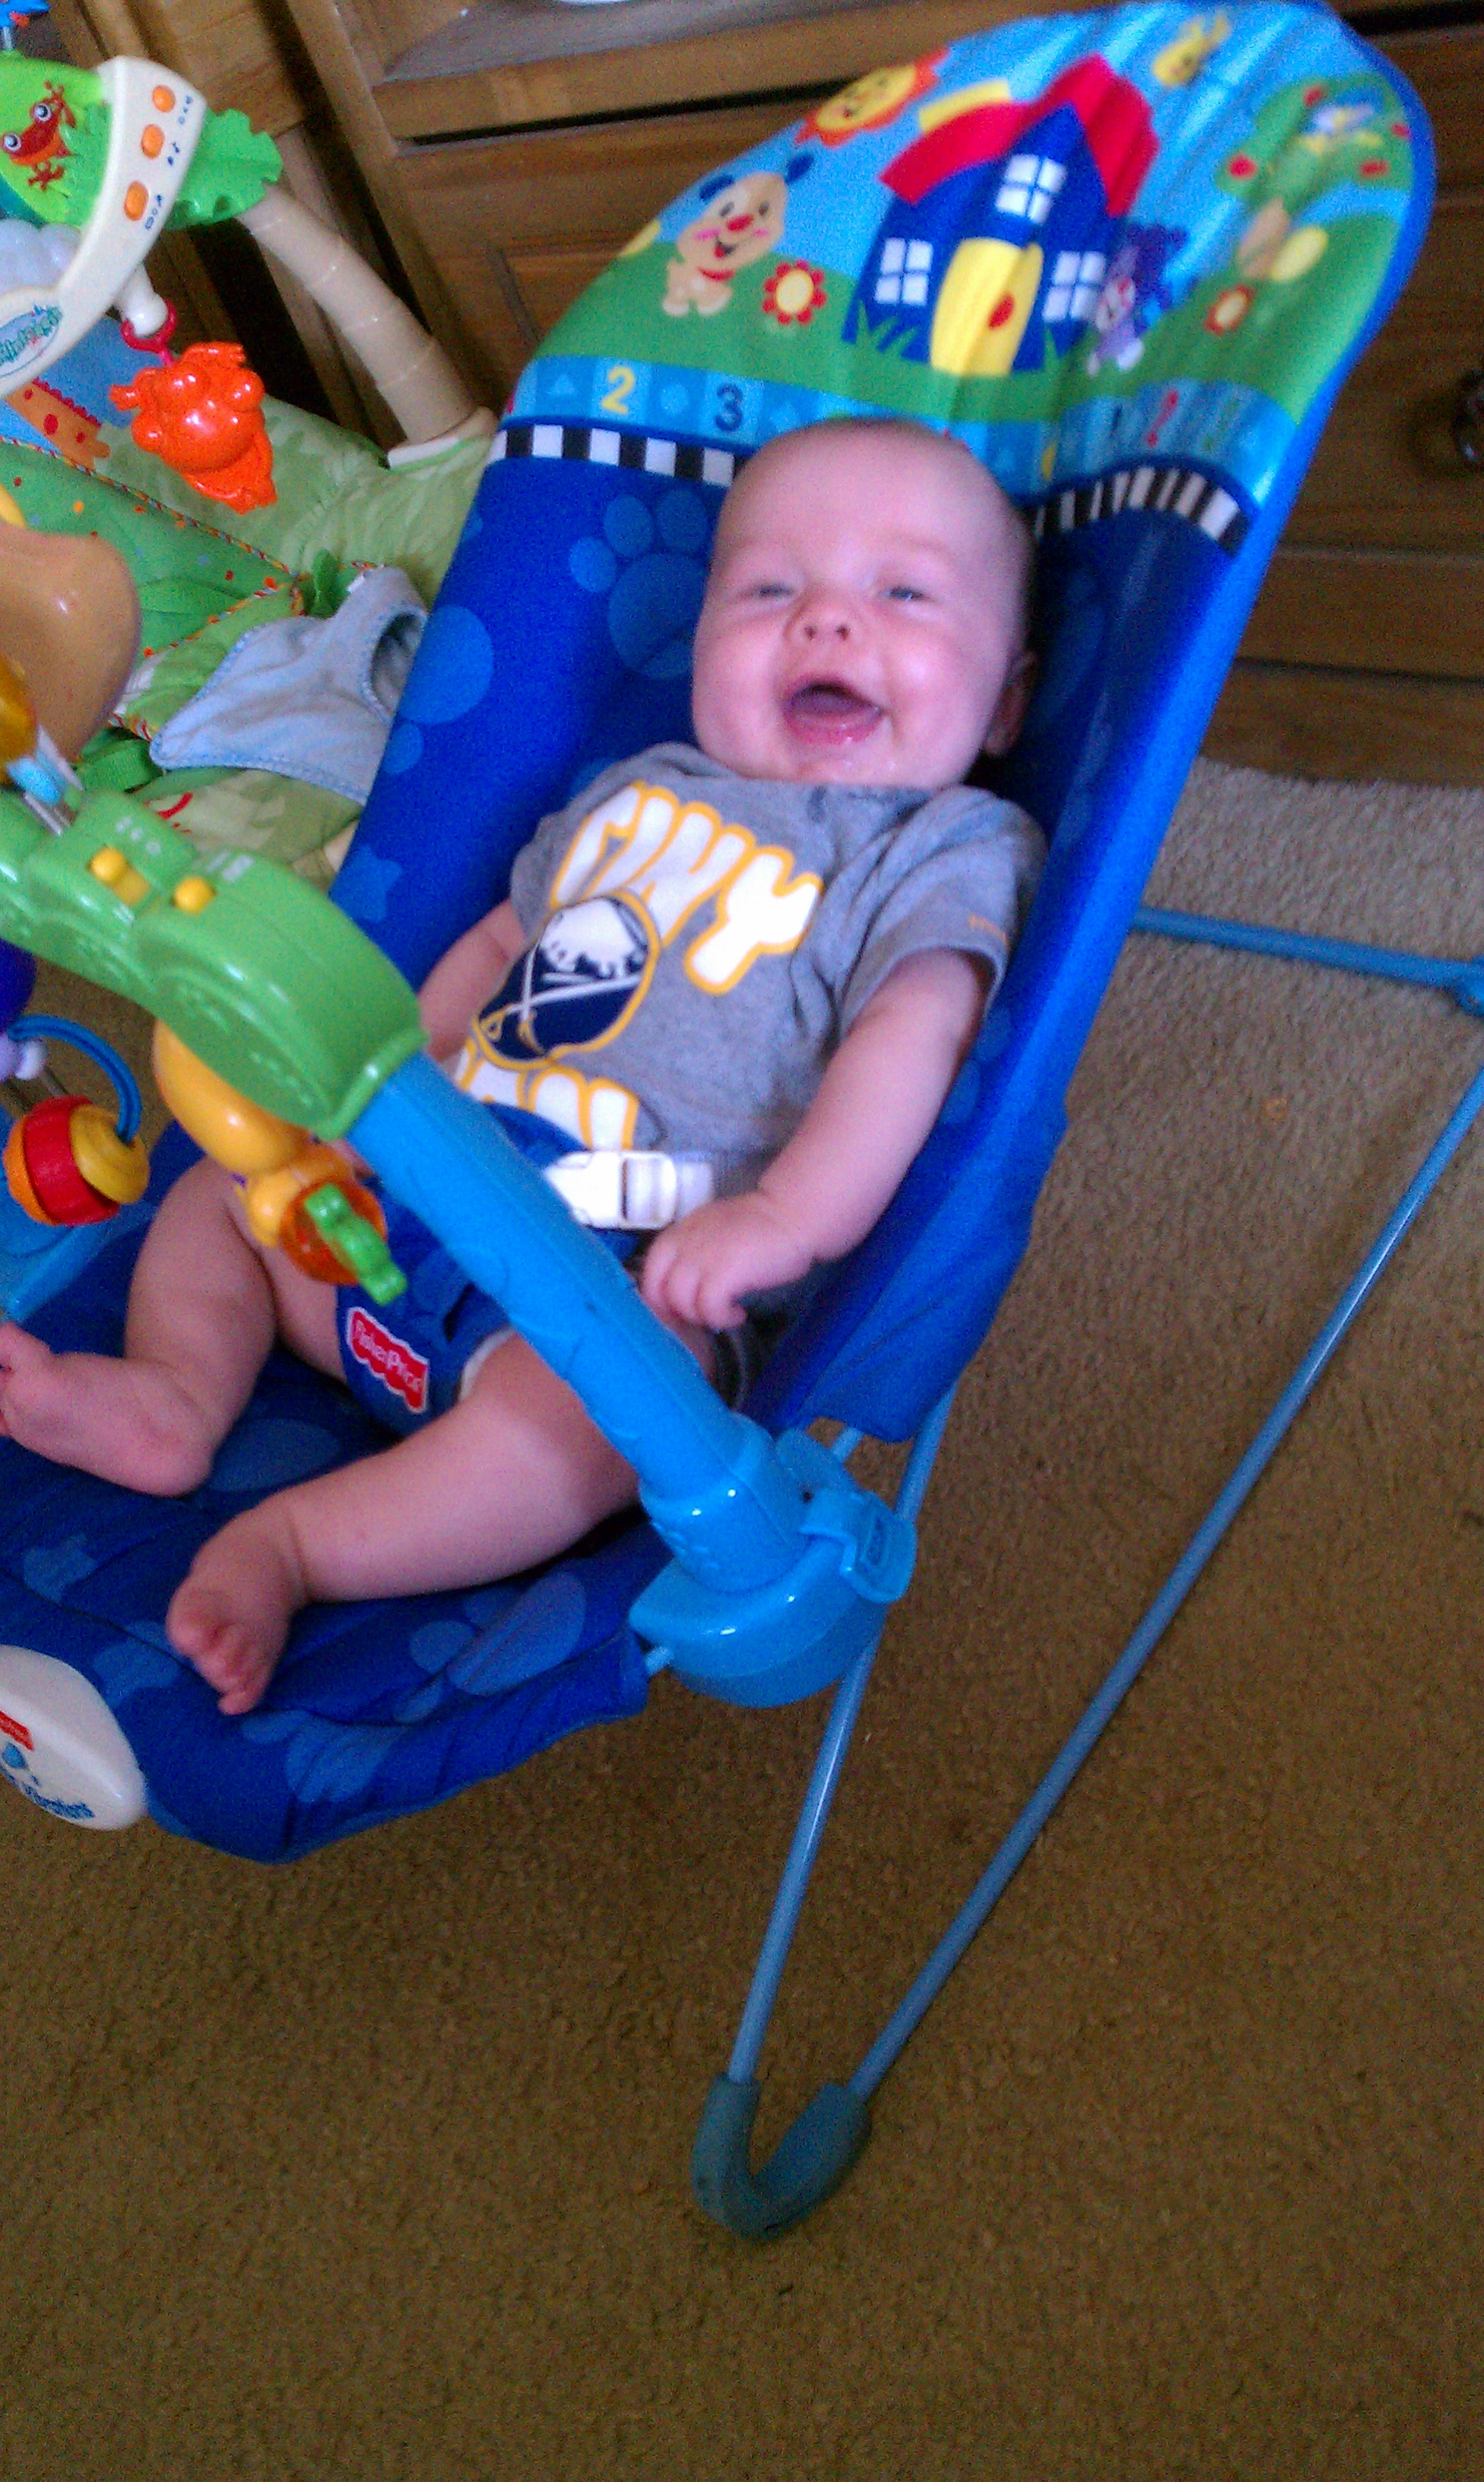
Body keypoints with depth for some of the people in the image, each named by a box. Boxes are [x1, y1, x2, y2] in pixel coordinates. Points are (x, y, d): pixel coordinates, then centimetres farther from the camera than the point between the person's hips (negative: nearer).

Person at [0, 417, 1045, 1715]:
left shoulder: (952, 852, -2)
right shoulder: (636, 792, 18)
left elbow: (913, 1037, -19)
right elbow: (496, 940, 28)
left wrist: (785, 1215, -34)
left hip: (638, 1279, -7)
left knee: (589, 1391, -38)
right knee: (217, 1187, 14)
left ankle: (292, 1543, -25)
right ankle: (178, 1395, -1)